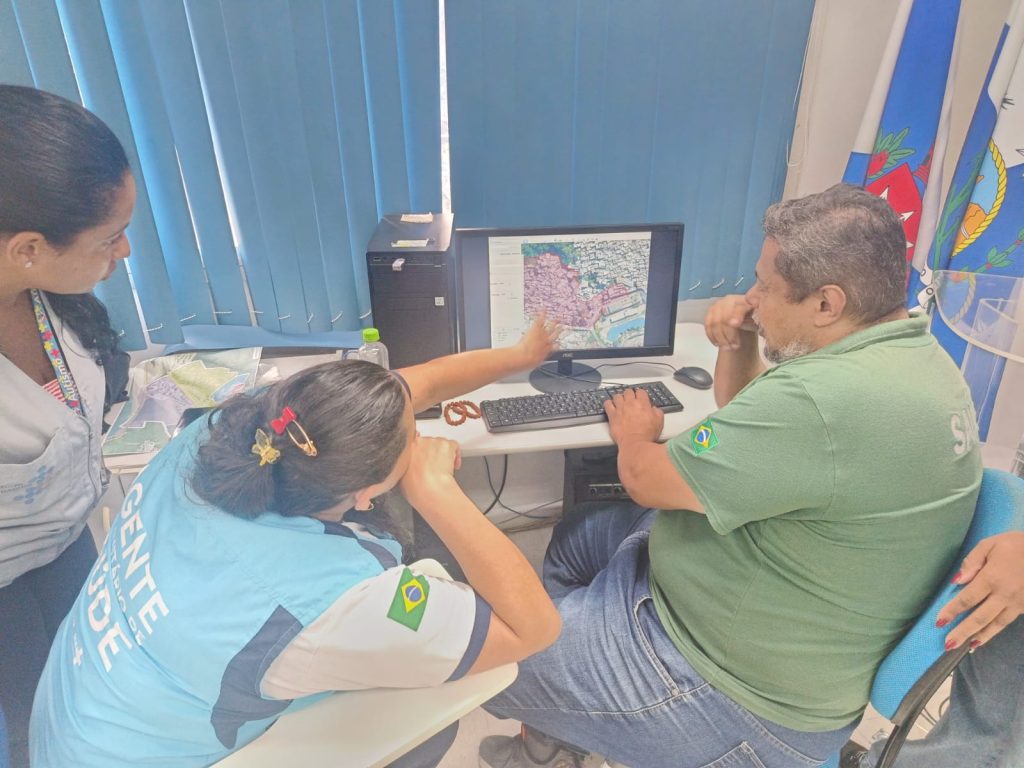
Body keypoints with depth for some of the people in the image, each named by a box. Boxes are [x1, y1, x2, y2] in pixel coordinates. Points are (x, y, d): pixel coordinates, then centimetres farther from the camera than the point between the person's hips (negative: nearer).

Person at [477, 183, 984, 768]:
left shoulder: (826, 398, -35)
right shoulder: (915, 353, 0)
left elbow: (645, 478, -23)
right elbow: (761, 435, 13)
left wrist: (635, 435, -1)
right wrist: (737, 347, -4)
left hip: (742, 701, -10)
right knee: (578, 534, 23)